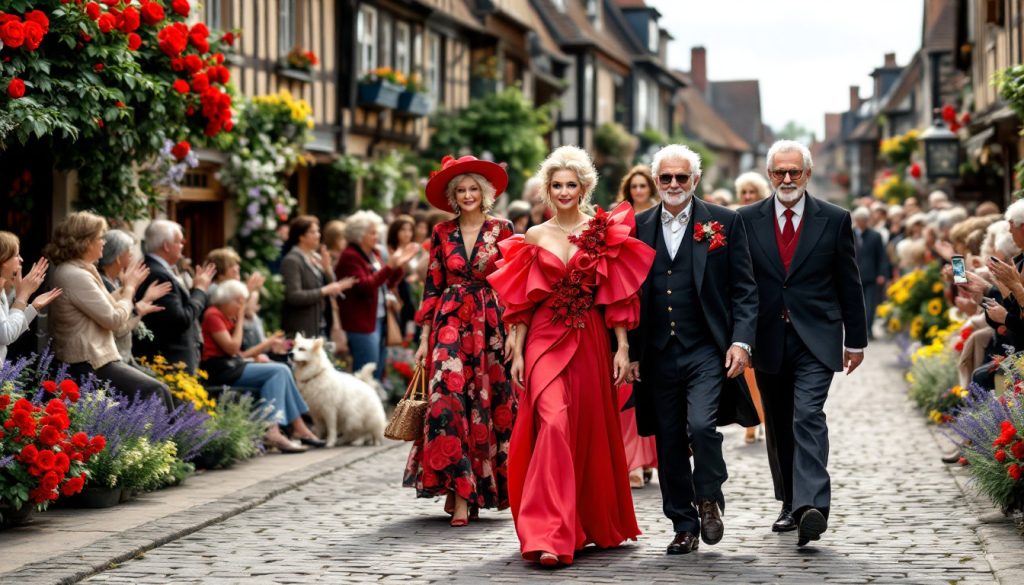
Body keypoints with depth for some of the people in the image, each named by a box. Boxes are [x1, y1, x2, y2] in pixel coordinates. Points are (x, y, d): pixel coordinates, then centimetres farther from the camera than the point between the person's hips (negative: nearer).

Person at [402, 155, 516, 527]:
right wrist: (424, 338, 4)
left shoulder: (502, 230, 4)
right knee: (448, 400, -13)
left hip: (490, 325, 0)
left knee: (485, 405, 1)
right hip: (449, 324, 1)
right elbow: (432, 287, 9)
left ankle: (469, 490, 13)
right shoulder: (442, 233, 8)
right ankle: (460, 492, -12)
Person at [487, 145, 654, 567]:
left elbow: (618, 295, 1)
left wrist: (622, 347, -4)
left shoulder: (604, 233, 4)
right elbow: (521, 301, 7)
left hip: (590, 343, 1)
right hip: (545, 341, -1)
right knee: (554, 423, -16)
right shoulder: (534, 237, 7)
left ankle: (594, 524, 27)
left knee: (591, 431, 7)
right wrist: (517, 353, 2)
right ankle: (550, 536, -20)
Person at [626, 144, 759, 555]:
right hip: (657, 355, 3)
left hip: (706, 351, -3)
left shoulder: (724, 223, 2)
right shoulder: (638, 228, 8)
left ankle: (709, 499, 7)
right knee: (669, 444, 6)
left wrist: (741, 340, -9)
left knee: (701, 425, -20)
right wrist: (629, 351, 5)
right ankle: (684, 526, 19)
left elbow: (744, 288, 2)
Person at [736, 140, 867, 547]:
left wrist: (856, 340, 7)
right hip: (769, 341, 3)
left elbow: (849, 284, 6)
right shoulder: (747, 220, 5)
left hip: (815, 341, -3)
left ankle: (812, 507, -25)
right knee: (778, 426, 11)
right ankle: (790, 503, 23)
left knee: (808, 417, -17)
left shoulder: (834, 220, 2)